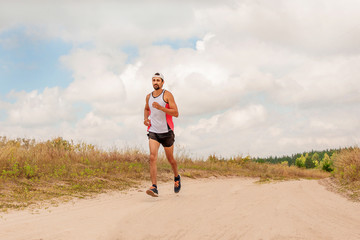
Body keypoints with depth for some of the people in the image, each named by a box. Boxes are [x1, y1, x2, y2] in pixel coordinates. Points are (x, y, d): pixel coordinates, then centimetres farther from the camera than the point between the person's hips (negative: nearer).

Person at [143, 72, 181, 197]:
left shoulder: (167, 95, -5)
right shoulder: (149, 96, 9)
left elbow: (176, 113, -13)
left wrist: (161, 108, -25)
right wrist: (145, 119, 9)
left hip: (166, 132, -2)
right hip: (153, 132, 2)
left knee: (170, 159, 12)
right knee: (152, 157, -17)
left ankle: (176, 177, 42)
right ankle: (154, 187, -22)